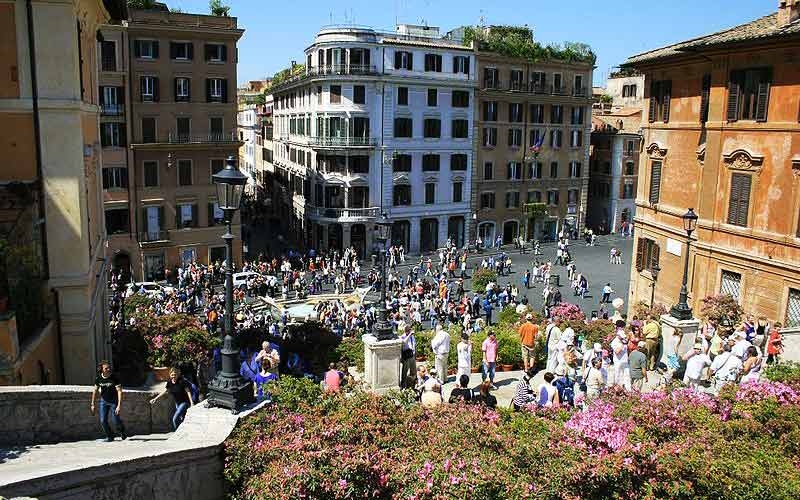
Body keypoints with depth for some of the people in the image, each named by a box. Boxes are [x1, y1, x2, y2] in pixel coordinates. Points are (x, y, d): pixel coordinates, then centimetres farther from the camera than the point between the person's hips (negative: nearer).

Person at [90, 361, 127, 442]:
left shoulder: (115, 377, -21)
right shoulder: (98, 378, -9)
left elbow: (119, 391, -23)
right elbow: (95, 390, 6)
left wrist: (119, 405, -29)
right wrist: (92, 404, 8)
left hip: (114, 401, -3)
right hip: (103, 401, 3)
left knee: (116, 421, -5)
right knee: (103, 421, -3)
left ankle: (122, 432, 28)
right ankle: (109, 436, 19)